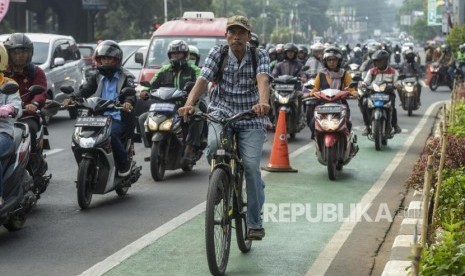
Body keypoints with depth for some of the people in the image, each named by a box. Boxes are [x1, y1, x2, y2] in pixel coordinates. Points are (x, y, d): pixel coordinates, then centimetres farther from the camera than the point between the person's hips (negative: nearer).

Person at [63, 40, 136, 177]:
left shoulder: (125, 77, 6)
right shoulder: (98, 77, 19)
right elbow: (85, 89, 5)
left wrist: (128, 101, -37)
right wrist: (72, 98, -17)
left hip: (119, 118, -5)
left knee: (111, 134, -34)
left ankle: (124, 164, -12)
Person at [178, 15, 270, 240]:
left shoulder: (259, 55, -5)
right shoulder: (217, 53, -2)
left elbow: (263, 80, -24)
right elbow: (202, 79, -14)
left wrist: (263, 103, -46)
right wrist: (189, 103, -34)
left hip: (251, 119, -1)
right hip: (221, 113, 1)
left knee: (251, 166, -14)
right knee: (214, 145, -31)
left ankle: (255, 222, 0)